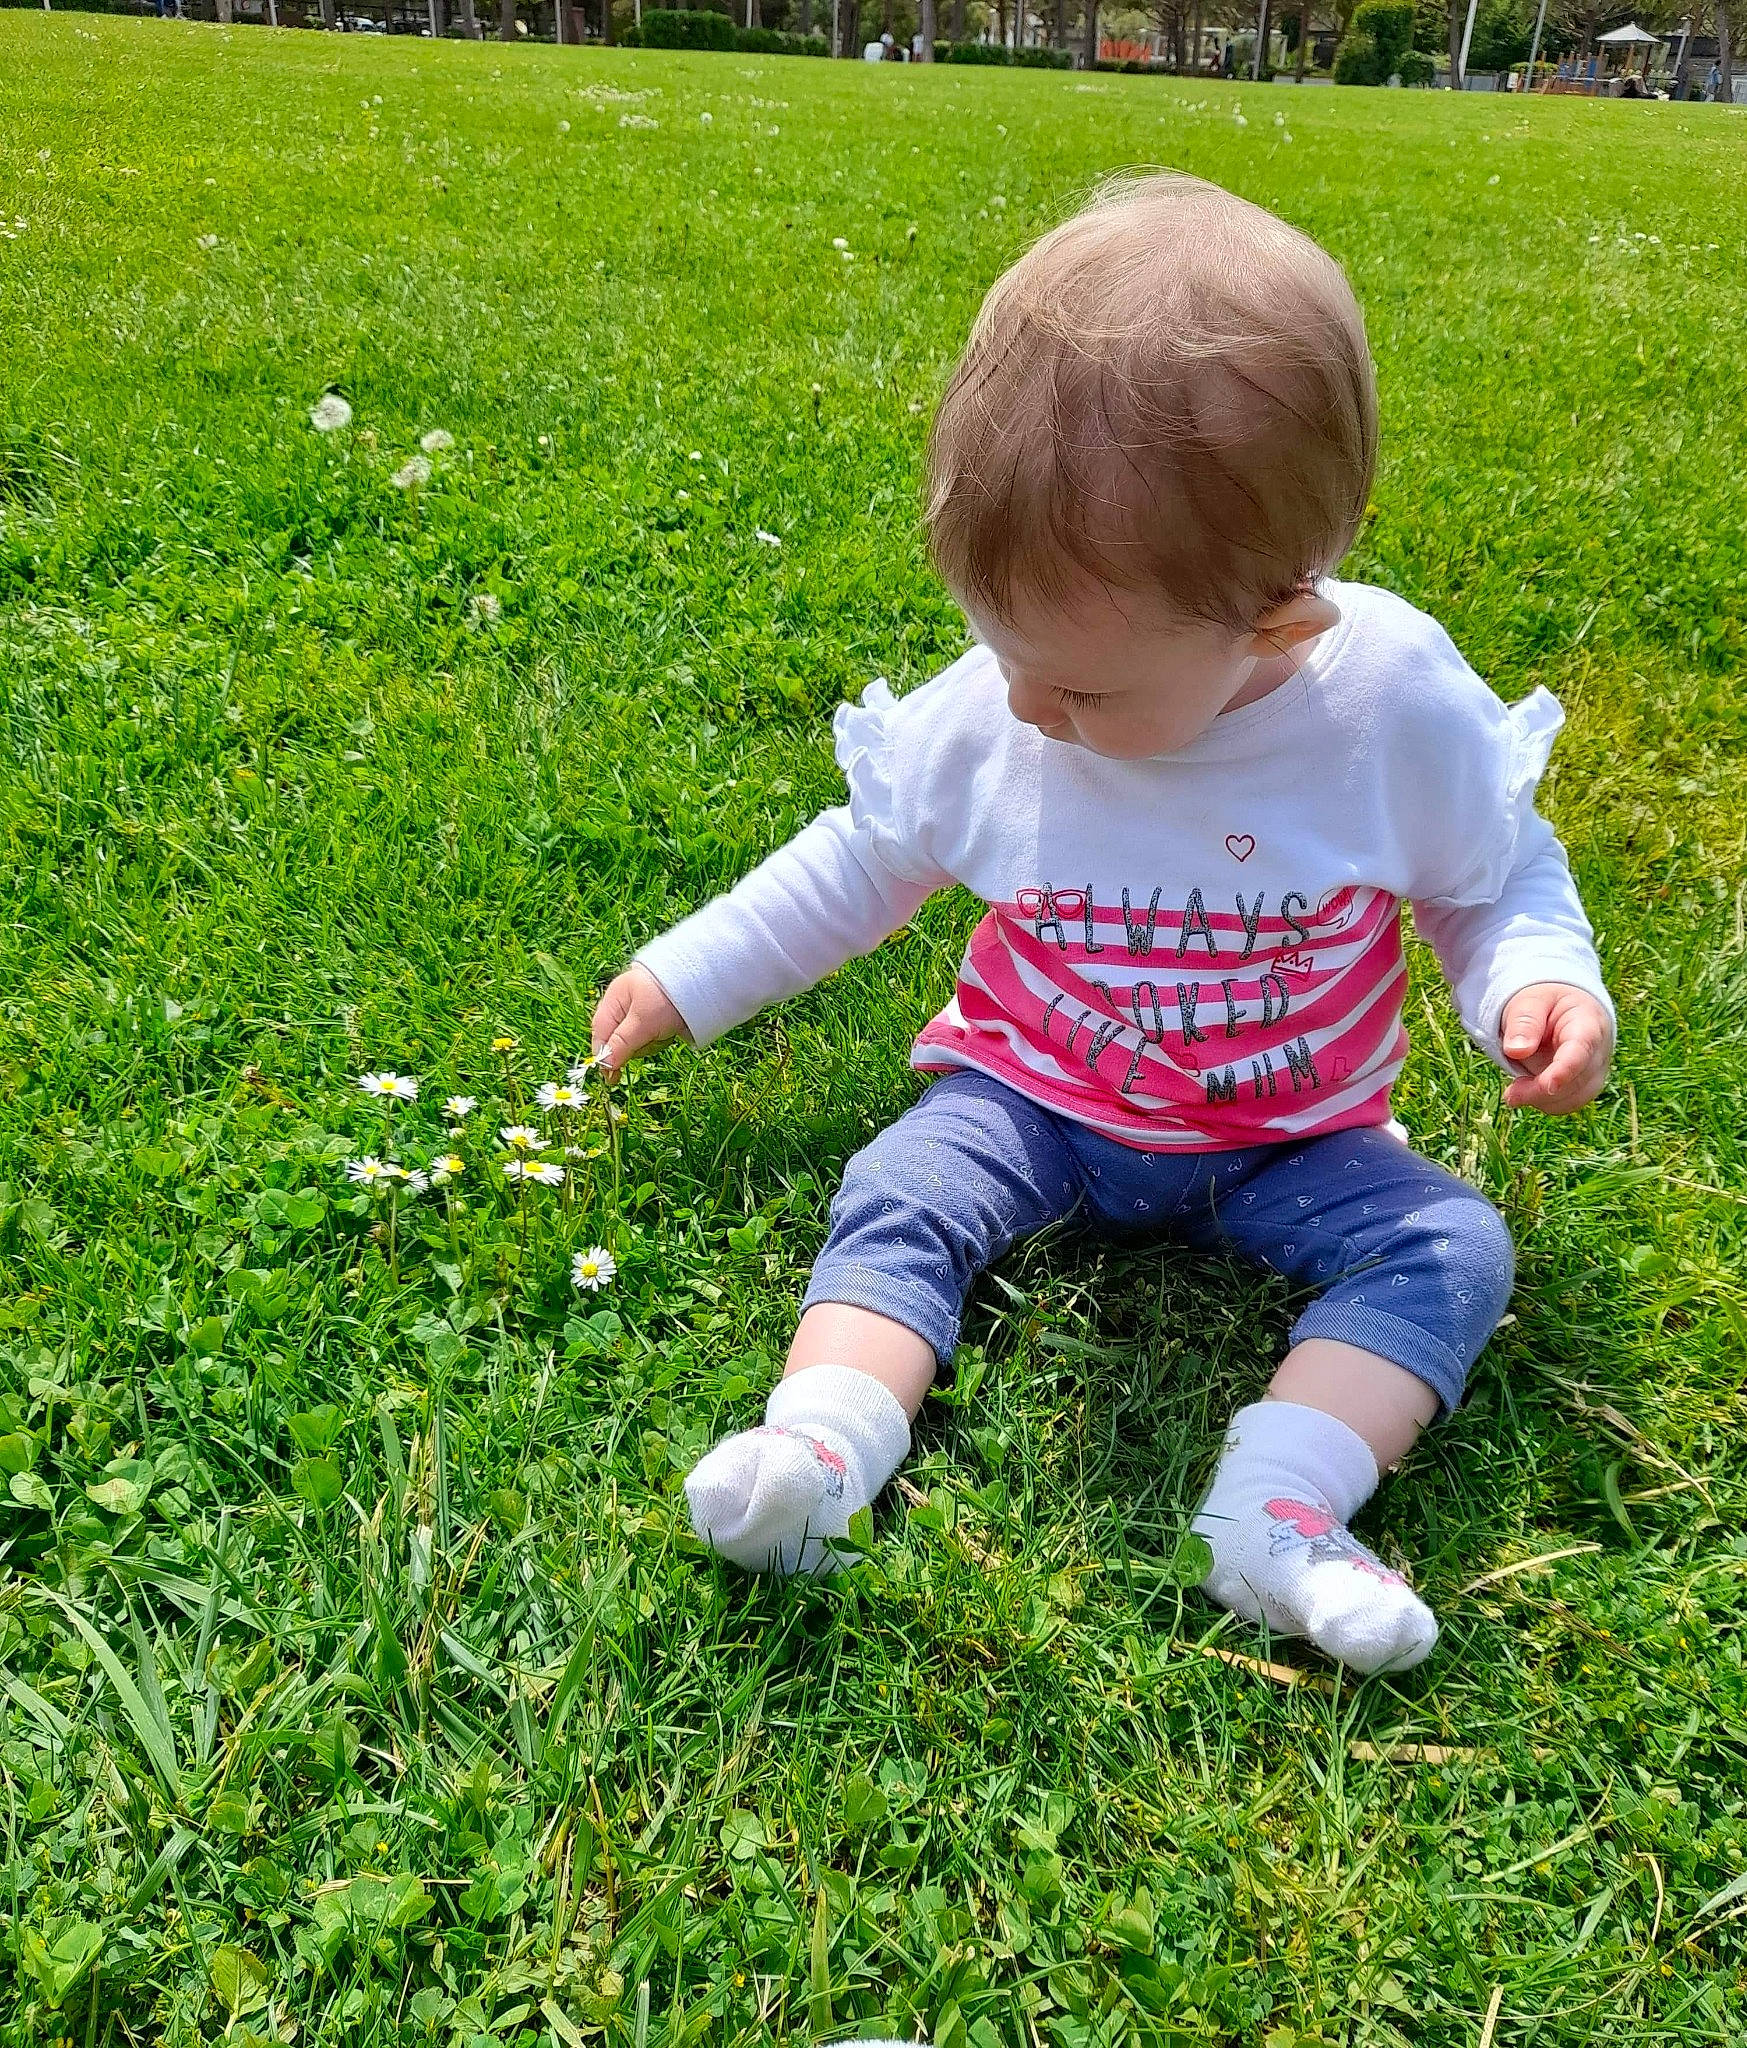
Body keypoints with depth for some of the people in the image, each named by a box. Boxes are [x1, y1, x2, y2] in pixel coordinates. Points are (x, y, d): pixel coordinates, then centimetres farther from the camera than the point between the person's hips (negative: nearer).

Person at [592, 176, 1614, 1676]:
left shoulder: (1400, 705, -19)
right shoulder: (983, 716, -14)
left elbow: (1501, 877, -1)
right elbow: (858, 866, 3)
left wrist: (1539, 984, -23)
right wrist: (688, 979, 5)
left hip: (1290, 1142, 0)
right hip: (1032, 1101, 1)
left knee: (1452, 1245, -21)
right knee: (896, 1198, -23)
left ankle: (1280, 1508, -33)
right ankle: (820, 1450, -35)